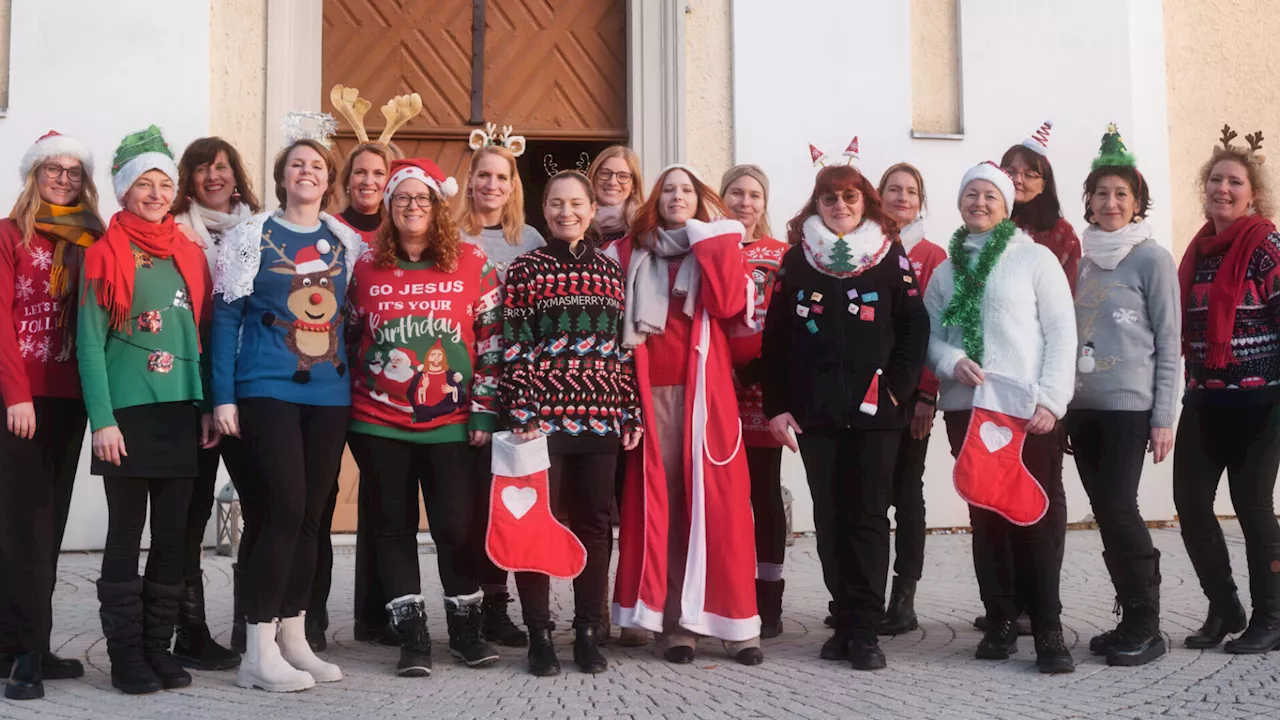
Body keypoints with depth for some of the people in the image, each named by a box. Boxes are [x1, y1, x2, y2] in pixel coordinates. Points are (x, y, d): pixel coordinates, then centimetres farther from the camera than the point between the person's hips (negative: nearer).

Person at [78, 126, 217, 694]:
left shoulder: (190, 255, 12)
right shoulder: (106, 255, -1)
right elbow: (90, 343, -6)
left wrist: (208, 406, 6)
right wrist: (103, 419, -13)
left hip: (182, 414, 4)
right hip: (128, 414, -4)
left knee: (172, 536, 7)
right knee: (126, 535, 2)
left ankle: (159, 647, 18)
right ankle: (126, 656, 11)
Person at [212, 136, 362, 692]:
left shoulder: (347, 243, 12)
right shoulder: (252, 237, 1)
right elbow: (226, 317, -1)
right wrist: (224, 396, -8)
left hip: (330, 393, 4)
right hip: (268, 389, -4)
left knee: (310, 515, 7)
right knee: (284, 510, -12)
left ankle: (293, 638, 18)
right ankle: (259, 652, -4)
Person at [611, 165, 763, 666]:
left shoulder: (715, 247, 11)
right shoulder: (631, 254, 14)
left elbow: (728, 304, -7)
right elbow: (614, 321, 9)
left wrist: (713, 240, -5)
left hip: (704, 389, -1)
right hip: (650, 391, 1)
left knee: (716, 499, -4)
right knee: (659, 501, -2)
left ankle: (736, 620, 0)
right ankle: (675, 621, 3)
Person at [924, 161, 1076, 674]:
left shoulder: (1035, 258, 4)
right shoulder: (946, 270, 15)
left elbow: (1062, 334, -1)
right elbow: (931, 334, 11)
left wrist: (1051, 400, -10)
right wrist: (953, 362, -11)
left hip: (1028, 410, -3)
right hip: (966, 409, 3)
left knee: (1037, 515, -6)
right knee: (985, 516, 6)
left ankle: (1047, 628, 0)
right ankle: (1000, 620, 14)